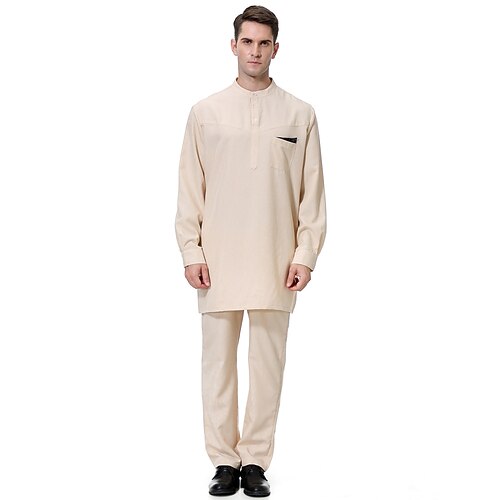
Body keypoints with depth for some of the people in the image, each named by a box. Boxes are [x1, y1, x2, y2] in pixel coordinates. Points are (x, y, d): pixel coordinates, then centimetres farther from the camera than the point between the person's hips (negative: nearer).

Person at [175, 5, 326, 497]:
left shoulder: (299, 115, 5)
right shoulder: (206, 113, 6)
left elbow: (312, 193, 4)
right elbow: (190, 188, 5)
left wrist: (305, 254, -3)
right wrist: (191, 251, -2)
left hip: (275, 262, 0)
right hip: (218, 259, 0)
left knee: (267, 363, 4)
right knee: (218, 360, 4)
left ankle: (255, 460, 15)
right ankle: (224, 460, 15)